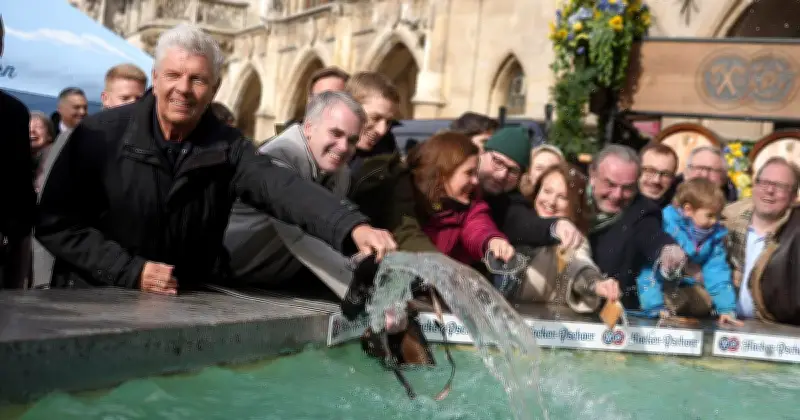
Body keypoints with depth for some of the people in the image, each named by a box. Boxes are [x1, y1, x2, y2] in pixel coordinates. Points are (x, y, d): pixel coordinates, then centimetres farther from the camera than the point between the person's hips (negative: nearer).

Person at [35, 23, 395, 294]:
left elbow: (284, 188, -20)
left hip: (185, 305, 3)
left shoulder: (226, 148, -2)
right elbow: (55, 223, -7)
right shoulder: (101, 134, -8)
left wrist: (354, 228, -37)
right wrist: (130, 270, -18)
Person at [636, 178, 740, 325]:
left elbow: (717, 273, -3)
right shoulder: (665, 225, -24)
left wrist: (727, 308, -13)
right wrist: (655, 307, -31)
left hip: (686, 287, 7)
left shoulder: (715, 234, -5)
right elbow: (649, 269, -26)